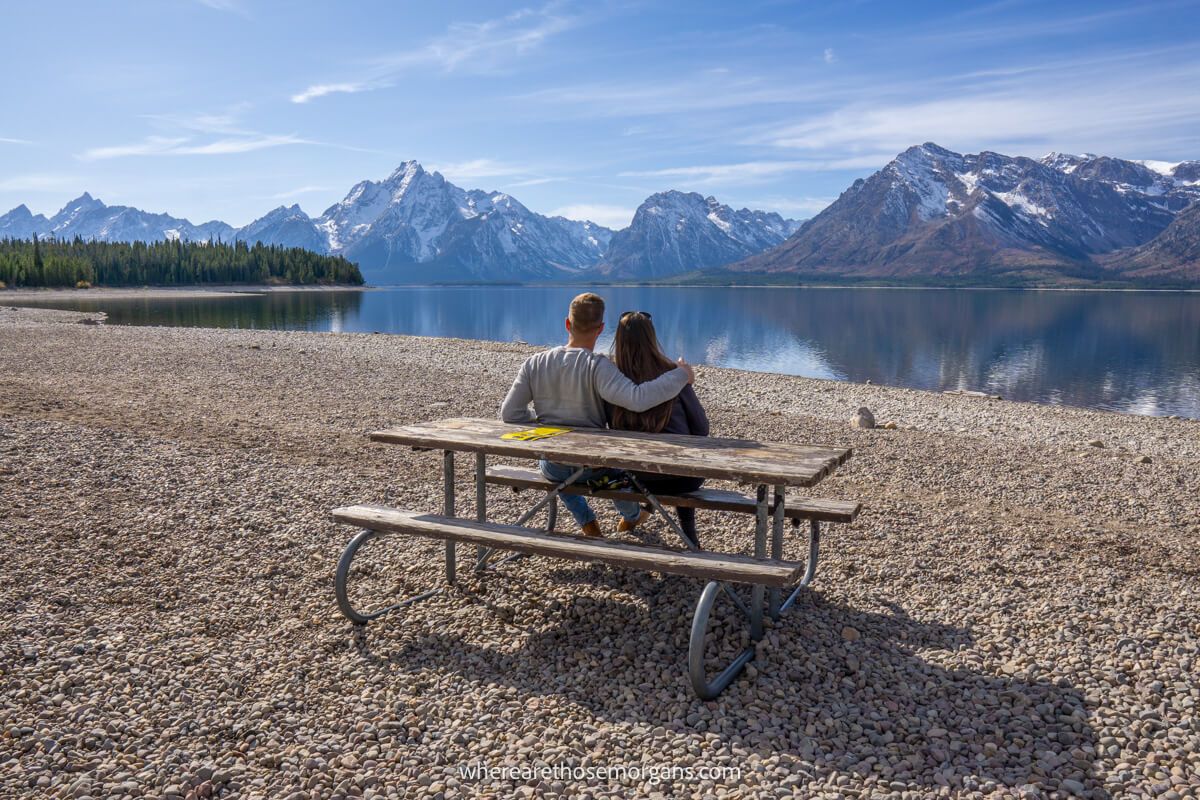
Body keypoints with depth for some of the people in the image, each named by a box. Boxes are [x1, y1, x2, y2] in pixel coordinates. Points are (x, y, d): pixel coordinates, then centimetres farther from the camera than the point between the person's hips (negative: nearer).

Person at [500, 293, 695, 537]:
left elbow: (510, 413, -9)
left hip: (552, 469, 3)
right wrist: (681, 375, -27)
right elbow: (637, 398, -40)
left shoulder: (534, 363, -11)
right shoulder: (597, 366, -26)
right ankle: (631, 515, 57)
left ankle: (587, 522, 38)